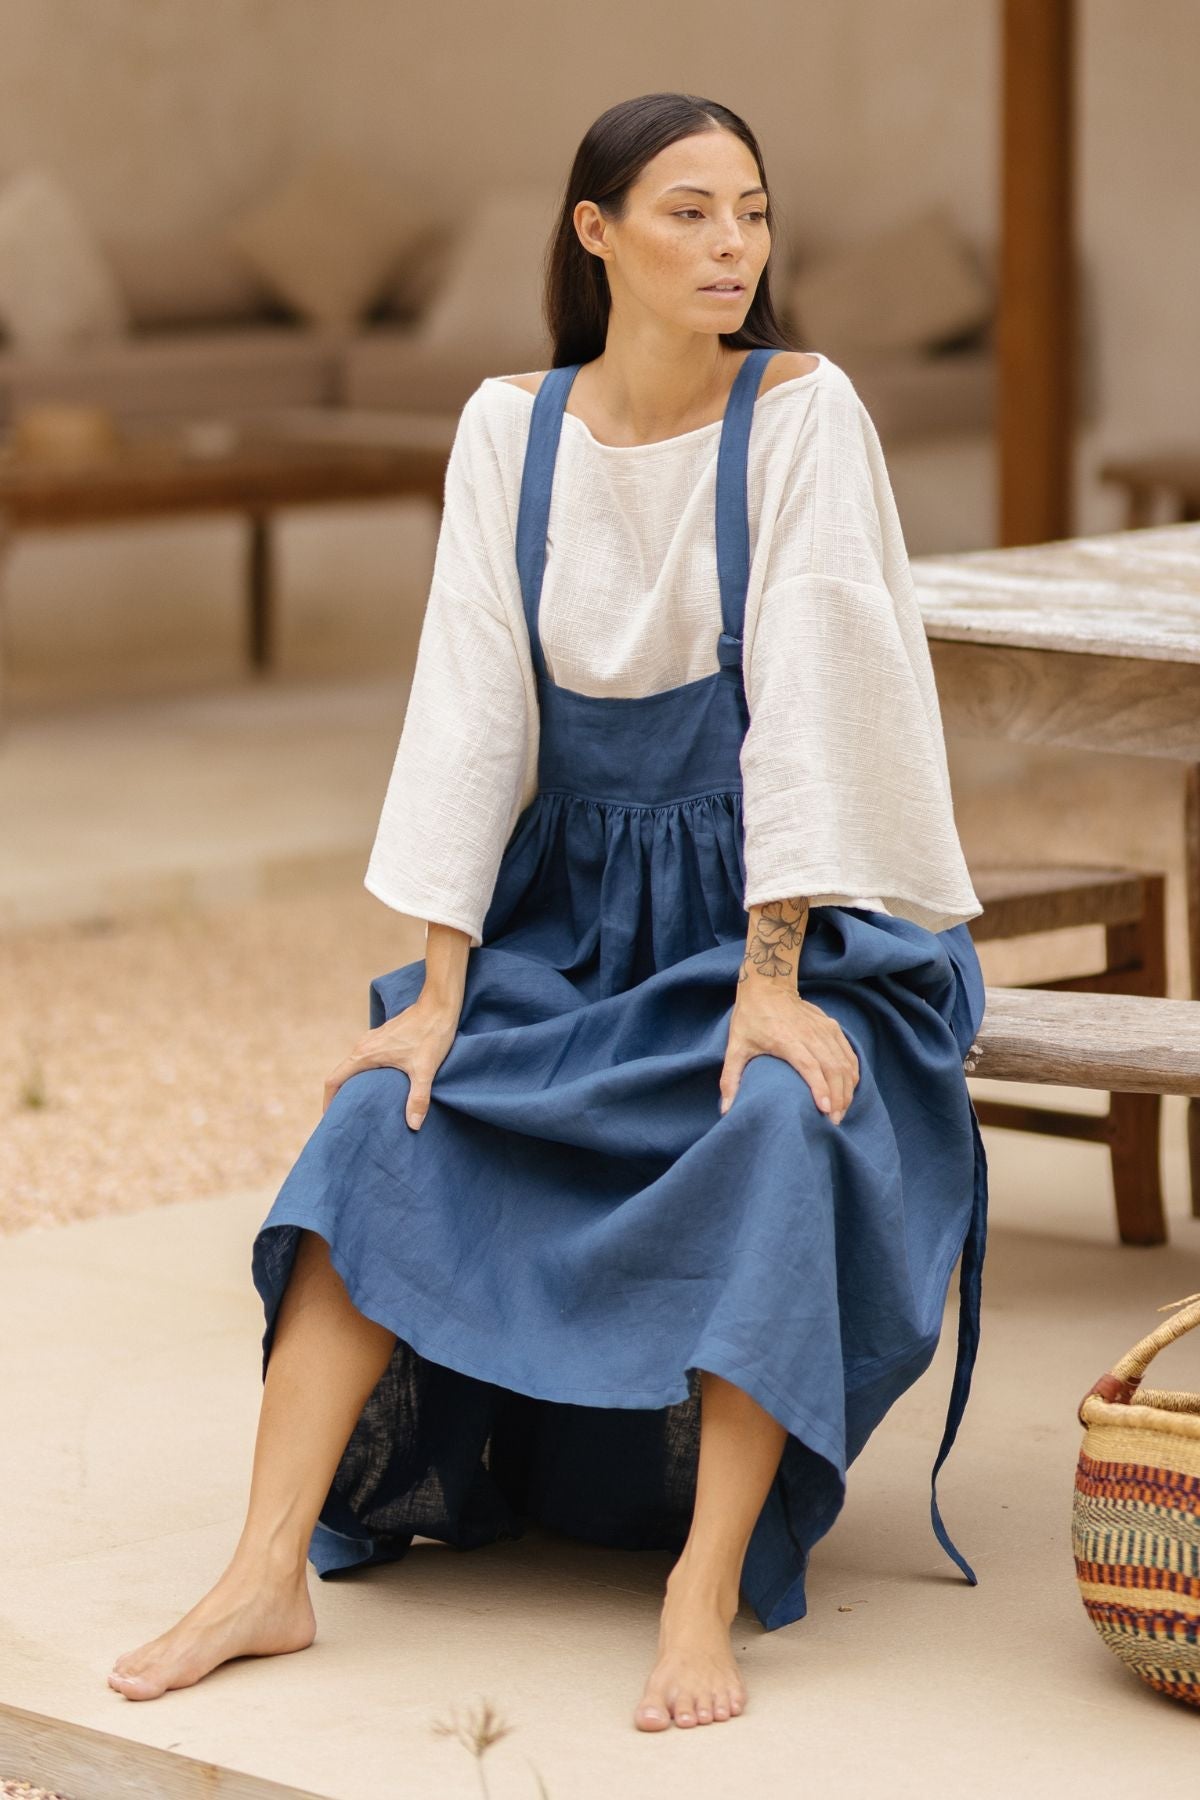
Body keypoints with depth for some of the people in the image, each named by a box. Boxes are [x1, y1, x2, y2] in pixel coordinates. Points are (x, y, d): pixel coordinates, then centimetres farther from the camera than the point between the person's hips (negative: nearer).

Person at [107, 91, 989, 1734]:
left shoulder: (803, 412, -12)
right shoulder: (512, 427, -2)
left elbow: (804, 695, -18)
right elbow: (473, 706, -5)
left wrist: (768, 984, -24)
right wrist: (438, 995, -11)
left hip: (792, 920, -4)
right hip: (577, 915, 4)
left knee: (780, 1131, -34)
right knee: (387, 1117, -18)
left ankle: (707, 1597, -31)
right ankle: (271, 1576, -21)